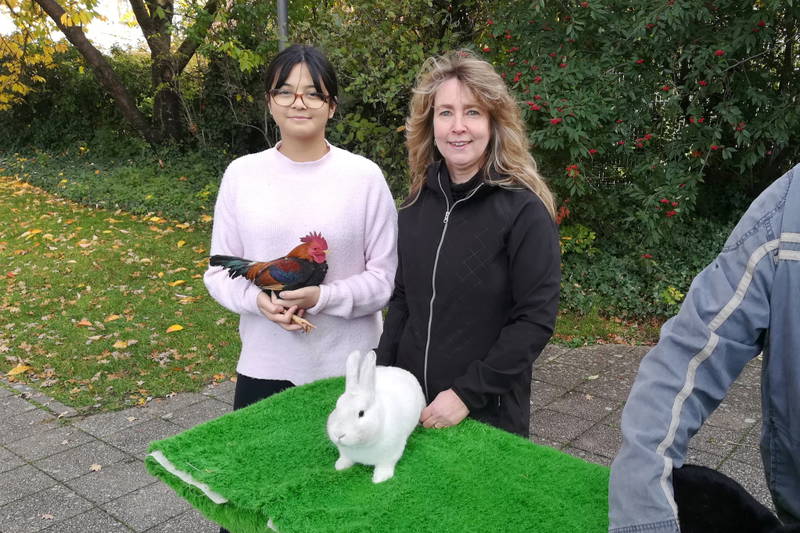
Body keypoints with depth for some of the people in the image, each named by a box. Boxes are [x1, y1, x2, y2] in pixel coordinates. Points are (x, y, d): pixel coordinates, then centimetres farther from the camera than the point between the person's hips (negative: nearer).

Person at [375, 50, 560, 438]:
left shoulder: (524, 210, -14)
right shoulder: (417, 203, 2)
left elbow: (535, 321, -16)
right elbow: (402, 300, 9)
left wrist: (467, 393, -19)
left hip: (488, 413, -5)